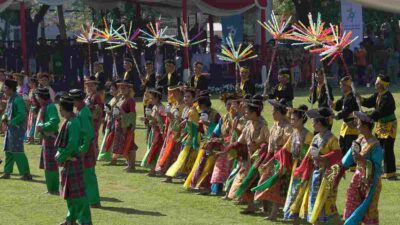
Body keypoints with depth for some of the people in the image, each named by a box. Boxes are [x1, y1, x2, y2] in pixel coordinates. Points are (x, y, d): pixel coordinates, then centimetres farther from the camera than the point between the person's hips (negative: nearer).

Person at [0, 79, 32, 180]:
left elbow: (22, 115, -23)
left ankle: (26, 174, -5)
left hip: (17, 128, -10)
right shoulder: (10, 99, 12)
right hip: (10, 128, 10)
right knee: (8, 151, 13)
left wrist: (11, 122, -20)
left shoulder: (18, 100, -17)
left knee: (17, 151, -9)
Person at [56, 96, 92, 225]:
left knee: (77, 192, -7)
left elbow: (72, 144, -25)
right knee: (69, 191, 17)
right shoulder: (68, 121, 8)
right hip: (67, 161, 10)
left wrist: (61, 156, -15)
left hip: (72, 161, -10)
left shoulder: (72, 123, -21)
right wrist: (60, 154, 8)